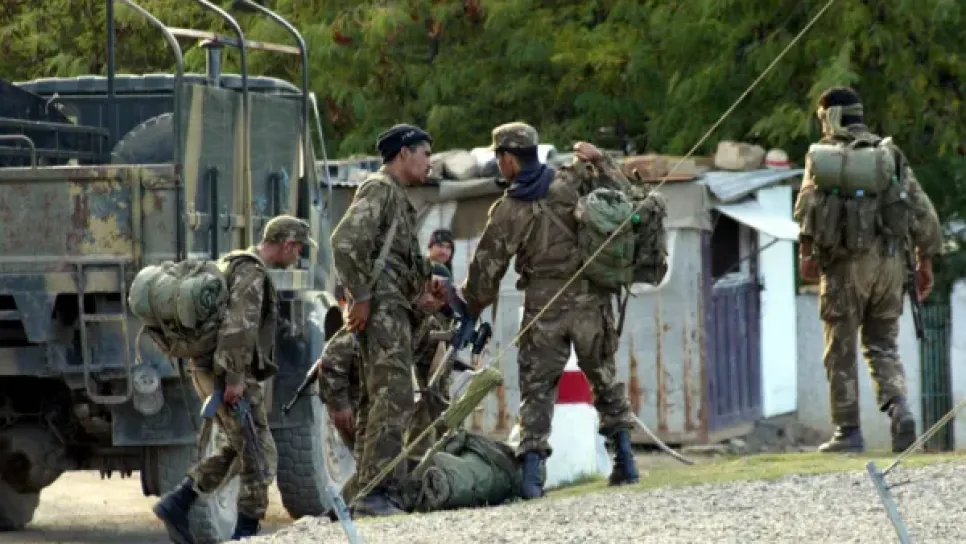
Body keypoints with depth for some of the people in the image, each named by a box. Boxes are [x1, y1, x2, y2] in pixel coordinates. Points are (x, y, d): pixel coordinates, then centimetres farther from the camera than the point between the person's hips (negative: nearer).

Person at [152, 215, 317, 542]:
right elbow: (237, 327, -25)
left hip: (208, 371, 10)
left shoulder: (233, 265, 18)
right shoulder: (251, 273, -15)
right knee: (260, 455, -2)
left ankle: (176, 504, 9)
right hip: (228, 376, -10)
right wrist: (235, 377, -26)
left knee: (239, 449, 17)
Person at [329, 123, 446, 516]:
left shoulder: (398, 199, 27)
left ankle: (365, 492, 11)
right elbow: (345, 242, -18)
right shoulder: (379, 189, -4)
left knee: (379, 402, 10)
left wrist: (421, 302, 14)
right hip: (381, 308, -11)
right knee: (394, 399, -18)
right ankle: (375, 492, -24)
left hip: (393, 311, 11)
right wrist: (360, 296, -19)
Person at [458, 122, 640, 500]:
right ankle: (625, 461, 12)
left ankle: (532, 472, -9)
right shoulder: (575, 182, -1)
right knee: (604, 377, 16)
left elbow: (486, 270, 0)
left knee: (536, 387, 3)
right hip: (591, 300, 2)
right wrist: (600, 162, 11)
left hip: (544, 307, -2)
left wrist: (470, 310, 15)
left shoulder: (507, 211, -5)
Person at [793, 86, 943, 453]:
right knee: (883, 346, 11)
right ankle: (898, 409, -13)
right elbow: (922, 210, 13)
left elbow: (810, 202, -13)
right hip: (890, 260, 4)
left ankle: (848, 432, 4)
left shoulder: (823, 154, 3)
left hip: (846, 263, -4)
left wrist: (807, 251, -17)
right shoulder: (890, 154, 16)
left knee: (841, 350, 5)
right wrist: (925, 261, 17)